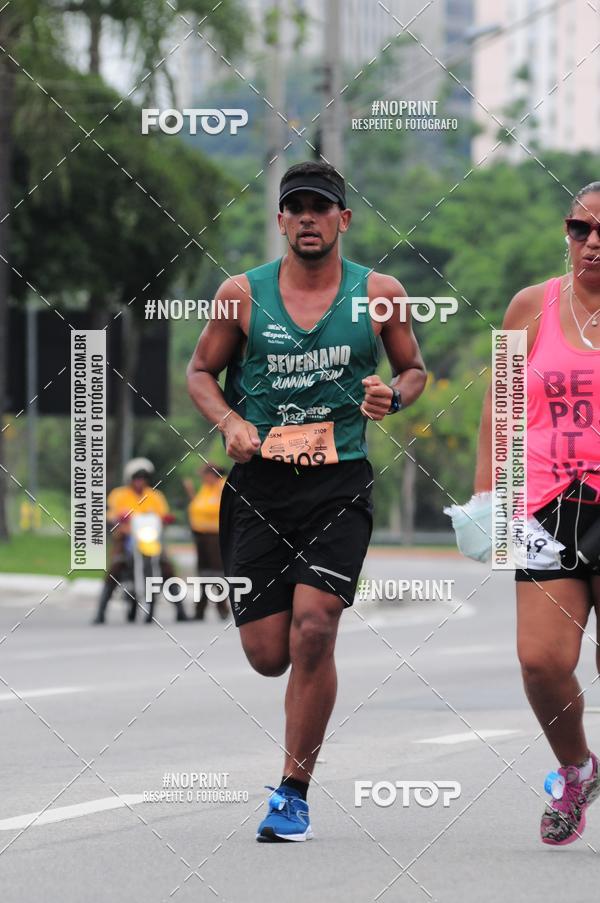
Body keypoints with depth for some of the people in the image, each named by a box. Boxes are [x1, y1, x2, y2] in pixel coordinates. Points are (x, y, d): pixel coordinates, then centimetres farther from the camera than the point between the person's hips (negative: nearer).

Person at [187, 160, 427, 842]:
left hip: (338, 482, -1)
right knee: (268, 654, -1)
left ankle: (294, 792, -6)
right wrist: (229, 421, -7)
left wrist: (393, 397, -7)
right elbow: (200, 371, 12)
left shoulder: (379, 294, 2)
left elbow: (413, 368, 16)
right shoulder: (243, 293, 2)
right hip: (259, 484, 1)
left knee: (313, 628, -18)